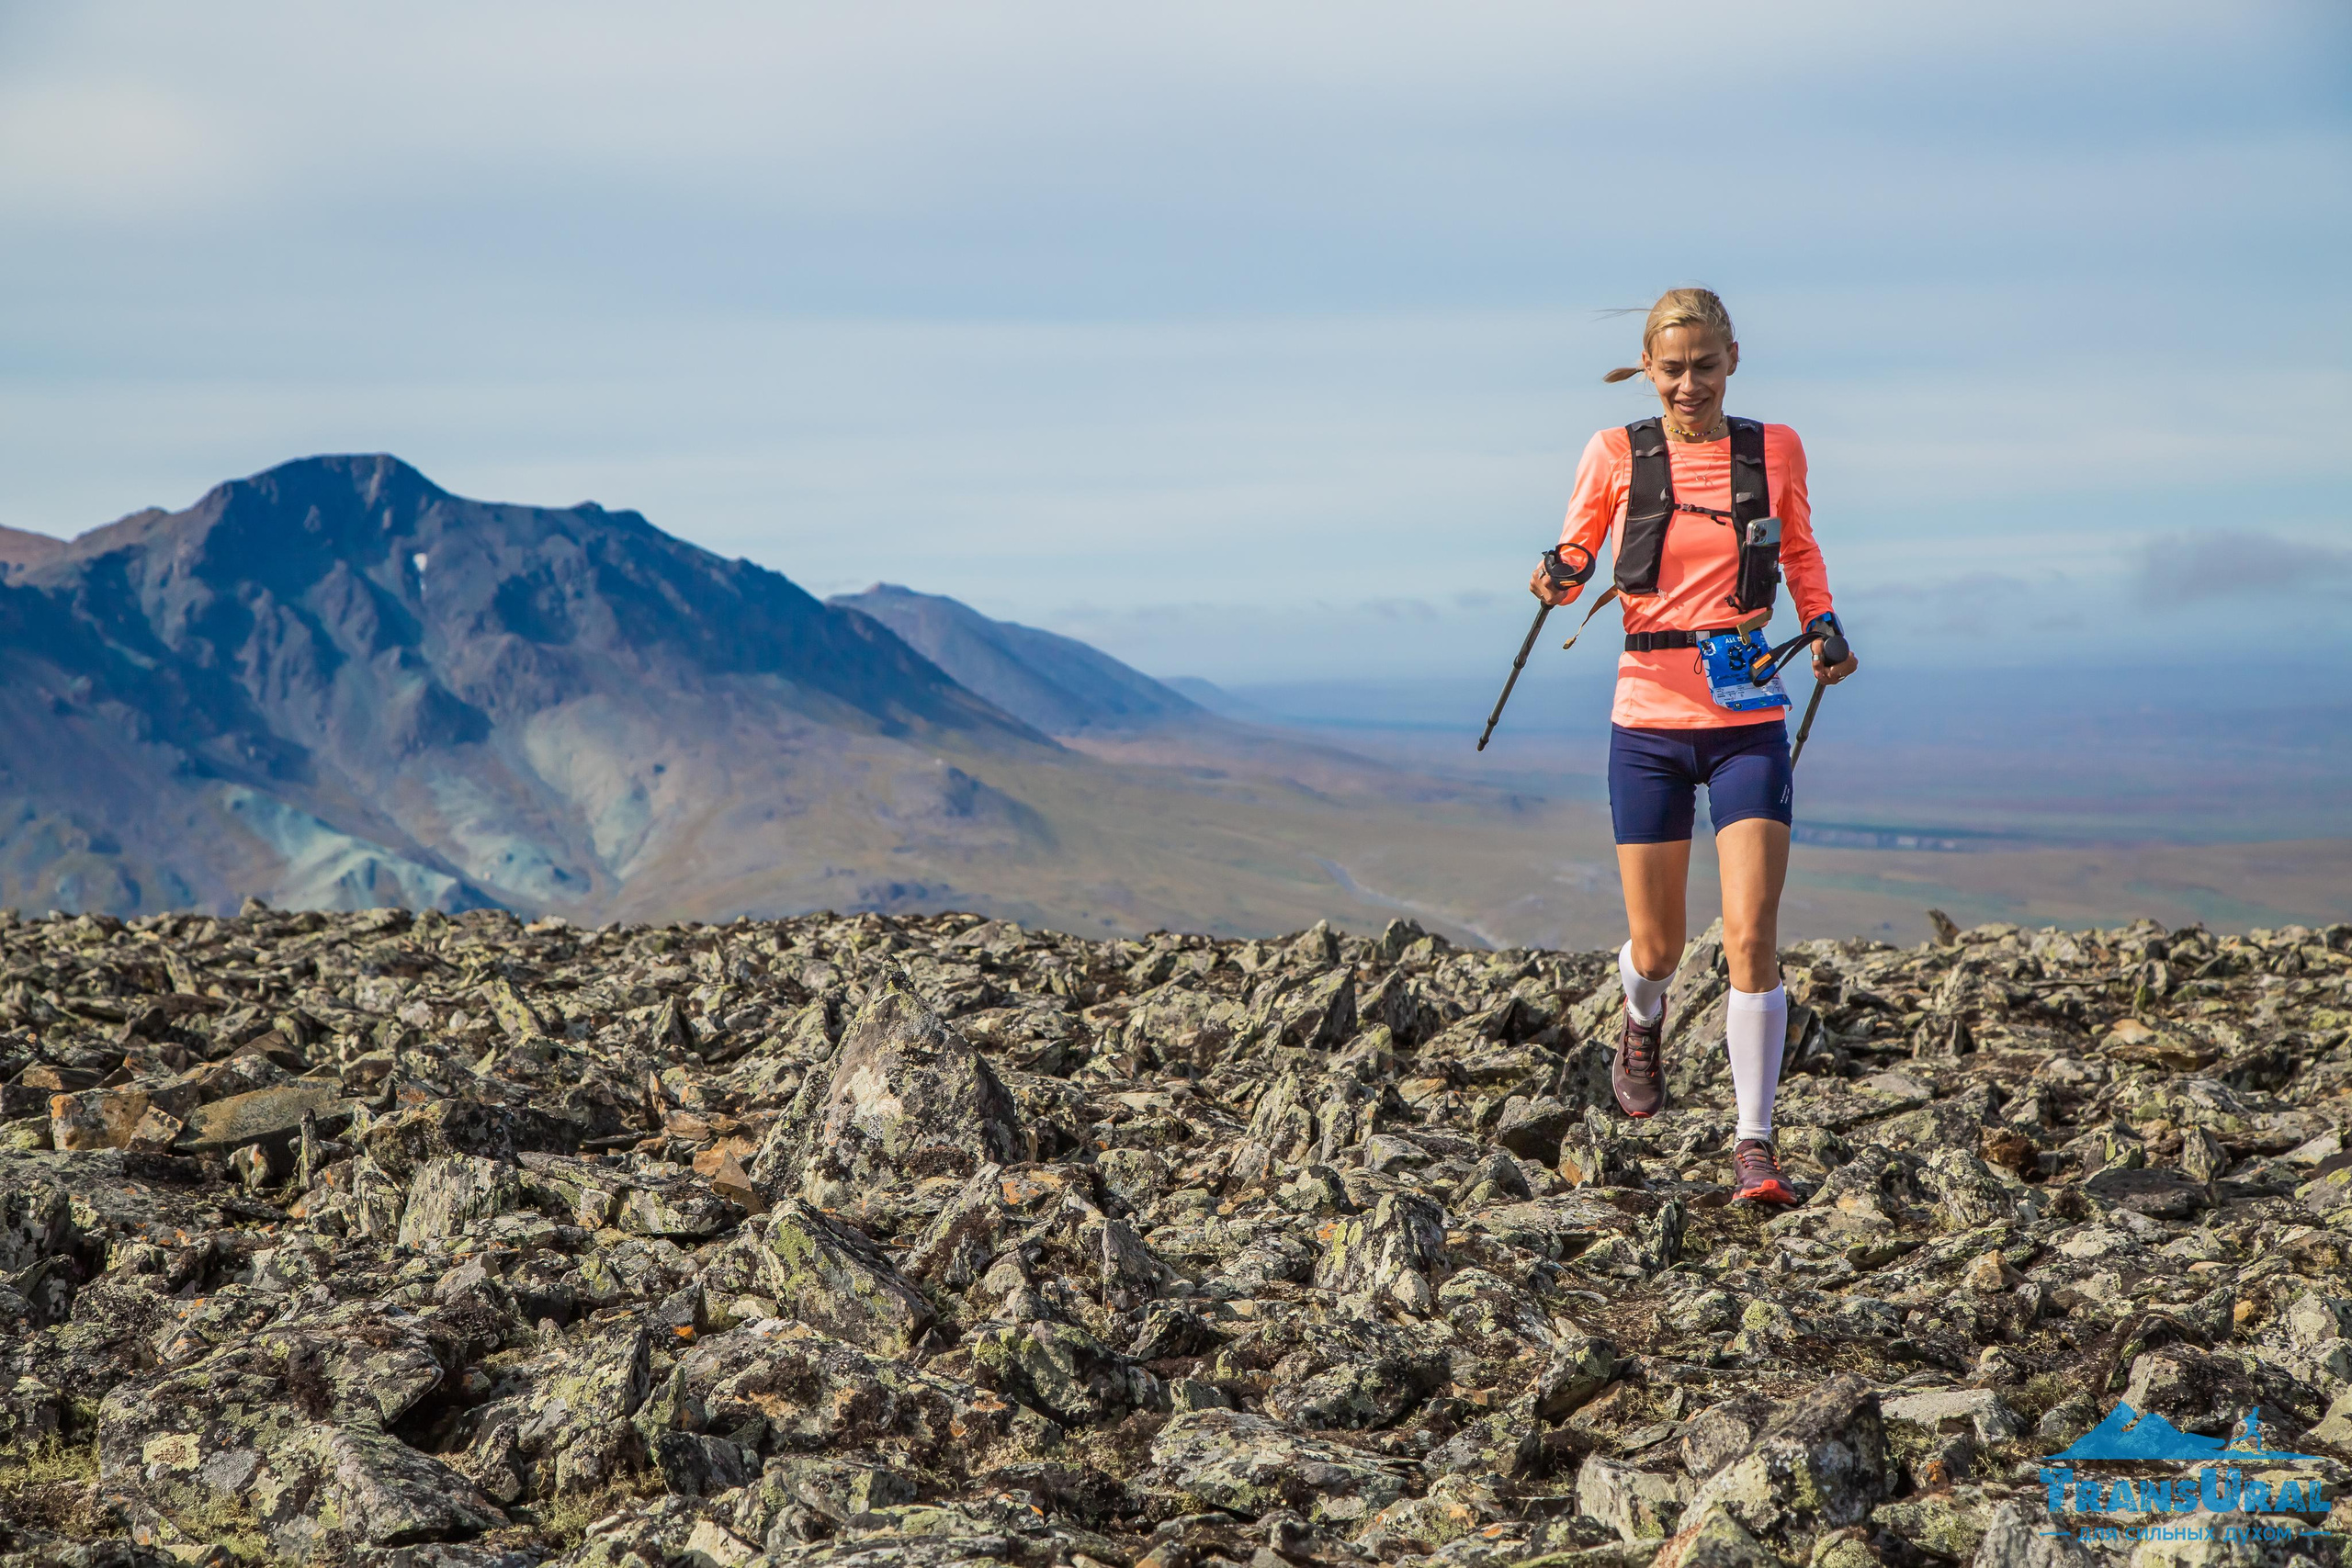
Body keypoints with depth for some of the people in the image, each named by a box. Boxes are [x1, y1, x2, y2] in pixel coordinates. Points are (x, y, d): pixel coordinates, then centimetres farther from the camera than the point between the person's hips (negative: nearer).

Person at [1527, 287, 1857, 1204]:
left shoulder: (1775, 450, 4)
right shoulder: (1617, 454, 0)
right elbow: (1574, 561, 4)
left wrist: (1823, 626, 0)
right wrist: (1558, 579, -20)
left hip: (1749, 723, 0)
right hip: (1650, 723, 0)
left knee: (1751, 937, -12)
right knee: (1656, 947, 8)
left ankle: (1755, 1144, -5)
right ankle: (1642, 1026, 45)